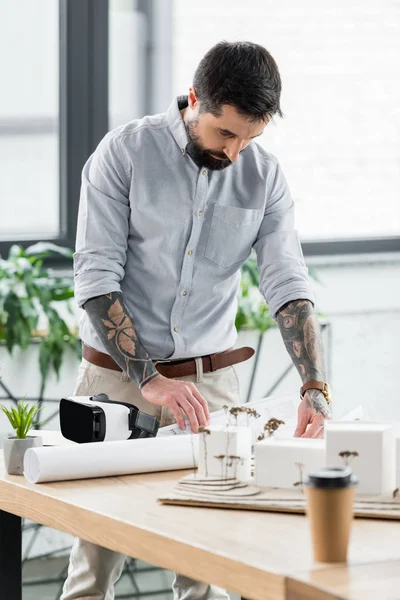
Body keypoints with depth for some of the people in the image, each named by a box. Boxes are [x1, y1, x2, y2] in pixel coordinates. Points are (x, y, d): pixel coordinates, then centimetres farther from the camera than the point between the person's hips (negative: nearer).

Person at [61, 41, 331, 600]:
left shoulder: (264, 175, 2)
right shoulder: (125, 151, -8)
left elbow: (288, 284, -2)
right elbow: (96, 277, -12)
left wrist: (315, 388, -17)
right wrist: (150, 379, -21)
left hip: (212, 380, 2)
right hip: (118, 378, -2)